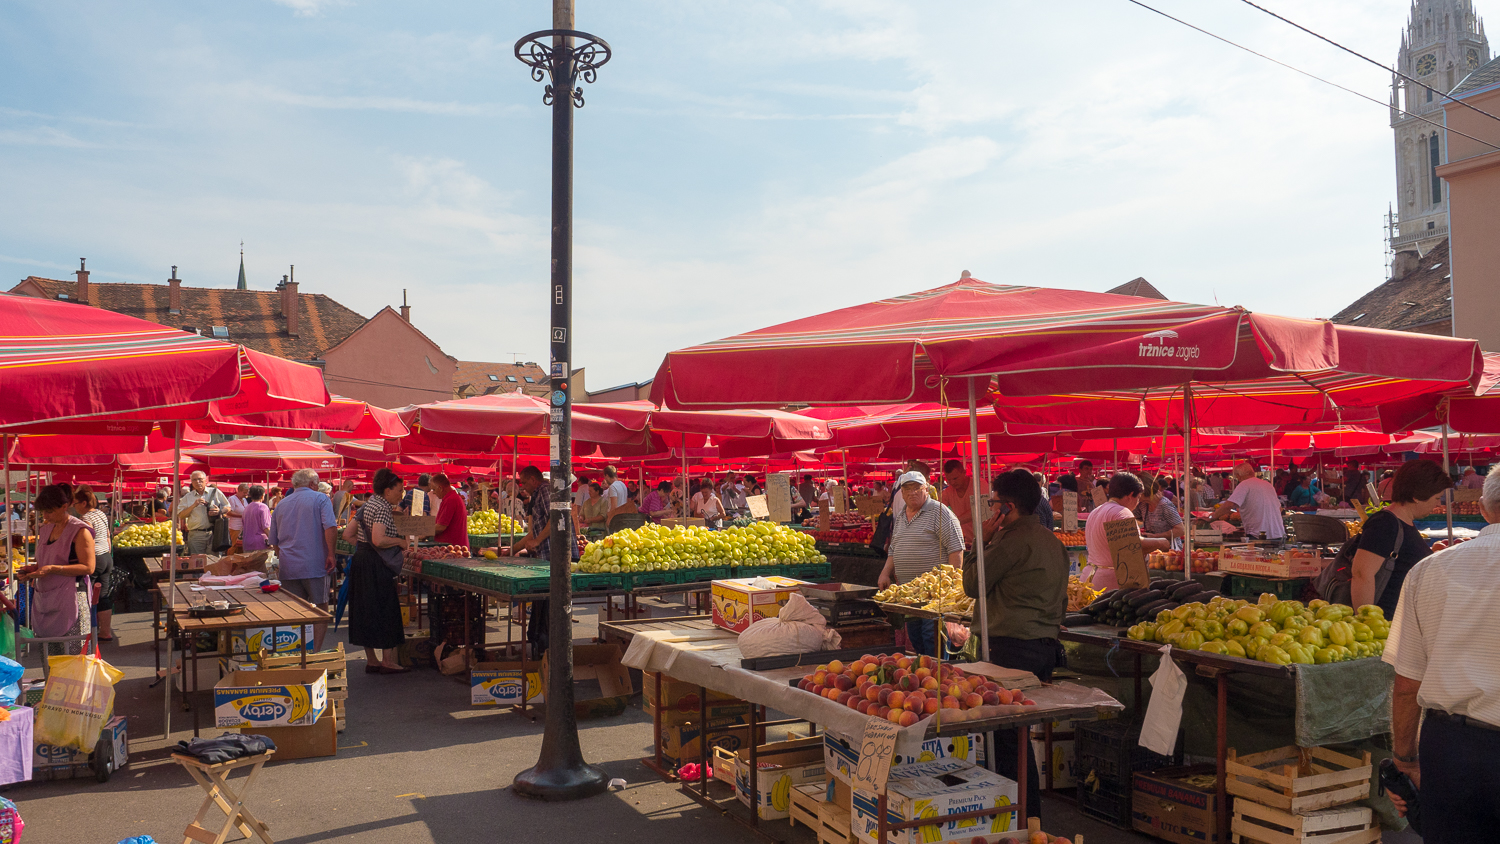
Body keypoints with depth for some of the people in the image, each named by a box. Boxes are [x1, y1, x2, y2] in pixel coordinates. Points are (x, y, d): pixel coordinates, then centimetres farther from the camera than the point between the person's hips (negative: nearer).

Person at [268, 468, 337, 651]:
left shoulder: (281, 505, 16)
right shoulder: (320, 499, -1)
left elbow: (274, 541, 22)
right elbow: (330, 527, -17)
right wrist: (331, 554, -11)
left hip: (288, 567, 5)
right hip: (315, 566, -5)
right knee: (320, 609, 3)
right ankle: (316, 652, 0)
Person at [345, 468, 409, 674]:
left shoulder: (367, 504, 15)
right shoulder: (382, 508, -14)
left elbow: (347, 533, 17)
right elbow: (378, 540, -26)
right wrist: (400, 541, -12)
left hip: (360, 558, 10)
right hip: (376, 564, -9)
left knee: (365, 610, 12)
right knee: (385, 610, -1)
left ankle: (371, 661, 19)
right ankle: (388, 662, 3)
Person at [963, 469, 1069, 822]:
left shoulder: (1013, 540, -14)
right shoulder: (1052, 540, 14)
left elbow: (973, 585, -7)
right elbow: (1061, 600, 21)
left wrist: (983, 540, 0)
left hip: (1013, 647, -10)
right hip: (1047, 643, 10)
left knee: (1006, 734, -2)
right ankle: (1031, 812, 24)